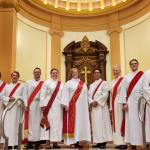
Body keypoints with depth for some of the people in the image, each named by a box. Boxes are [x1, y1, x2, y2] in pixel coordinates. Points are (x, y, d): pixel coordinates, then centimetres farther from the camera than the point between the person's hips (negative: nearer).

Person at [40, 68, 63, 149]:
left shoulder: (61, 84, 14)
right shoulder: (46, 82, 3)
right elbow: (43, 94, -3)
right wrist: (43, 105, -12)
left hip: (58, 106, 4)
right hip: (49, 105, -4)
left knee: (57, 124, 3)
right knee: (48, 122, -6)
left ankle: (55, 142, 9)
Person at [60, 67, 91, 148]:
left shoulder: (83, 84, 15)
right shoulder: (68, 83, 3)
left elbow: (86, 95, 14)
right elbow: (65, 95, -5)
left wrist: (87, 106, 7)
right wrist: (66, 105, -15)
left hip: (82, 106, 4)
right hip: (72, 106, -4)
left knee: (81, 122, 1)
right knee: (72, 123, -5)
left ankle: (77, 141, 6)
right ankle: (72, 142, -3)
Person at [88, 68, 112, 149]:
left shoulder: (104, 83, 3)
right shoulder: (91, 85, 20)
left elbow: (105, 94, -10)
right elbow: (89, 95, 11)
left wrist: (97, 101, -15)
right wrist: (91, 102, -8)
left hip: (101, 106, -6)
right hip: (93, 106, 6)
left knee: (102, 123, -8)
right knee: (95, 123, 3)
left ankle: (104, 142, -6)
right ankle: (98, 142, 7)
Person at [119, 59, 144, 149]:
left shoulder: (143, 75, 6)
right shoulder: (126, 77, 13)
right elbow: (123, 90, 7)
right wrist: (124, 103, -3)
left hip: (140, 100, -2)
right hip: (130, 102, 2)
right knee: (131, 122, 0)